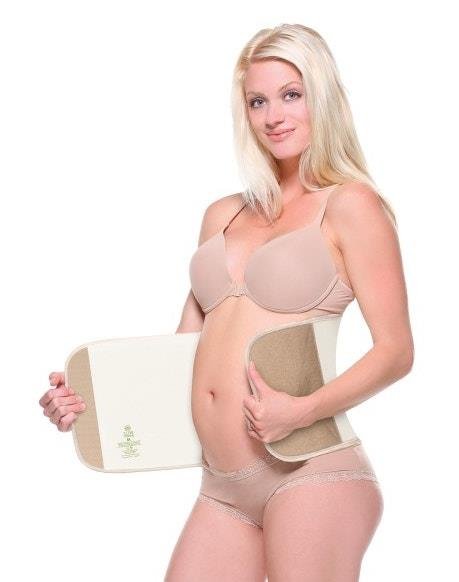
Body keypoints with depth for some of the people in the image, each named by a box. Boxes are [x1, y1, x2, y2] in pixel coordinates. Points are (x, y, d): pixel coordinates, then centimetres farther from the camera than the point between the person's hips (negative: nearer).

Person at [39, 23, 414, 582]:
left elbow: (395, 349, -6)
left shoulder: (349, 205, 0)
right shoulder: (223, 215, 17)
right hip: (223, 490, 6)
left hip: (309, 472, -5)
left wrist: (303, 410, -21)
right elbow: (186, 344, 20)